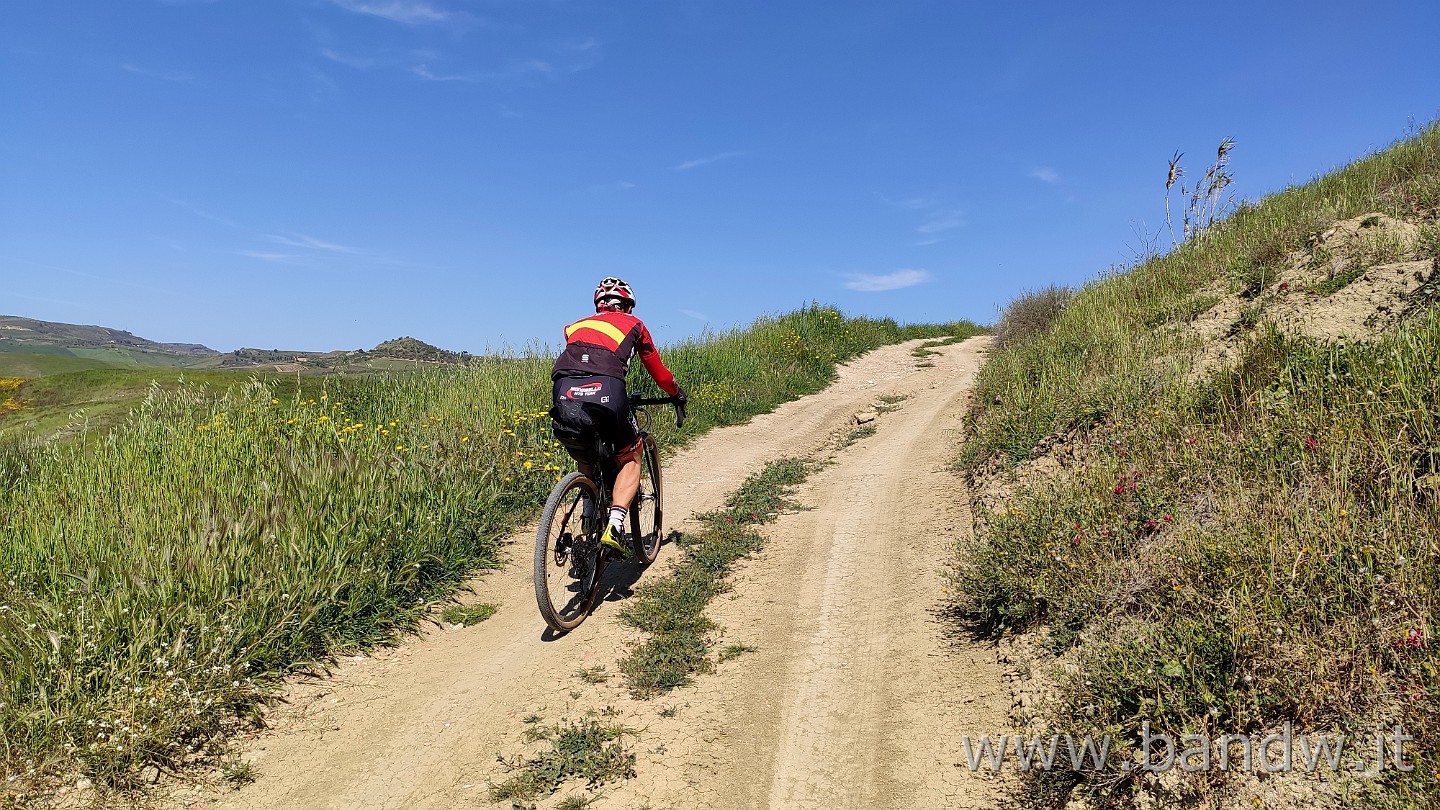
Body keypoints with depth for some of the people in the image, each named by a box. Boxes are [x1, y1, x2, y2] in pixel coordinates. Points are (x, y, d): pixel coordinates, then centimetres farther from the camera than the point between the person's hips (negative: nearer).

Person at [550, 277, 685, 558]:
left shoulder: (575, 326, 34)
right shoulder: (634, 324, 27)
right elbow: (658, 371, 35)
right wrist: (678, 394, 53)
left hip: (564, 397, 3)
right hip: (607, 395, -3)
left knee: (585, 461, 32)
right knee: (630, 459, 20)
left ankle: (588, 518, 22)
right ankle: (614, 527, 3)